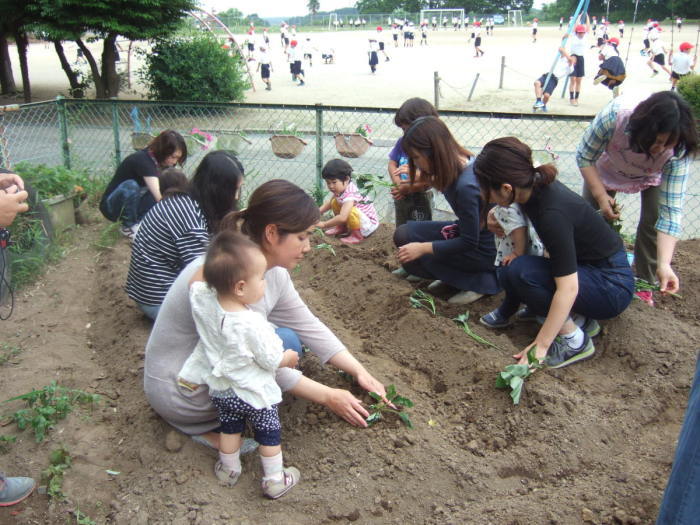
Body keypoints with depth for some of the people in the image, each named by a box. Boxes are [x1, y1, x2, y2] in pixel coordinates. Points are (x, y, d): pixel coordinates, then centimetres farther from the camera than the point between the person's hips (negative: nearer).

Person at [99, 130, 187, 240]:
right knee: (130, 186, -37)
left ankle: (139, 220, -2)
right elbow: (160, 197, -39)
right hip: (112, 206, -6)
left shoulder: (160, 162, -6)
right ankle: (128, 226, -14)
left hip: (135, 204, 7)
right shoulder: (143, 160, -30)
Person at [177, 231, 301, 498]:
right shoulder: (252, 325, -35)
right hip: (253, 393, -5)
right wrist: (289, 357, -2)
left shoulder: (203, 301, -21)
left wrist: (214, 262, -5)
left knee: (229, 429, 28)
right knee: (269, 435, 18)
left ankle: (229, 470, 47)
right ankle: (275, 481, 32)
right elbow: (272, 360, -21)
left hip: (220, 389, 5)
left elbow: (195, 281, 3)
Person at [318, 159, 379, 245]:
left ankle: (358, 236, -13)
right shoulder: (341, 189, -6)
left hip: (369, 224, -9)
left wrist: (324, 224, -33)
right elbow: (330, 202, 10)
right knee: (335, 202, 0)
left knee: (351, 211, -37)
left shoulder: (350, 195, -33)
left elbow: (342, 217, -42)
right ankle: (342, 227, 15)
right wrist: (319, 211, -6)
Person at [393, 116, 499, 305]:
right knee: (403, 234, -1)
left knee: (412, 261, -11)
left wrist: (423, 248, -20)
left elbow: (469, 242, -24)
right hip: (467, 231, 9)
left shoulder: (466, 186, -32)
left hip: (483, 249, -9)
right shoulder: (460, 162, -8)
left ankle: (483, 281, -1)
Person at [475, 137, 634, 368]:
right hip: (587, 268, 8)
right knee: (508, 274, 1)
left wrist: (540, 347, -25)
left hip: (613, 287, -8)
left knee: (520, 272, -26)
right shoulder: (536, 185, -8)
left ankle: (575, 341, -10)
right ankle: (579, 318, 10)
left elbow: (568, 289, -29)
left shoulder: (552, 213, -30)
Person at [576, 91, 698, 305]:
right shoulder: (615, 115, -43)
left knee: (653, 223, -13)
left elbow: (671, 209, -37)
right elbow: (584, 157, -25)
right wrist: (601, 195, -33)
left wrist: (664, 264, -45)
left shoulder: (678, 152, -38)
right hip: (608, 168, 0)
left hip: (651, 177, 0)